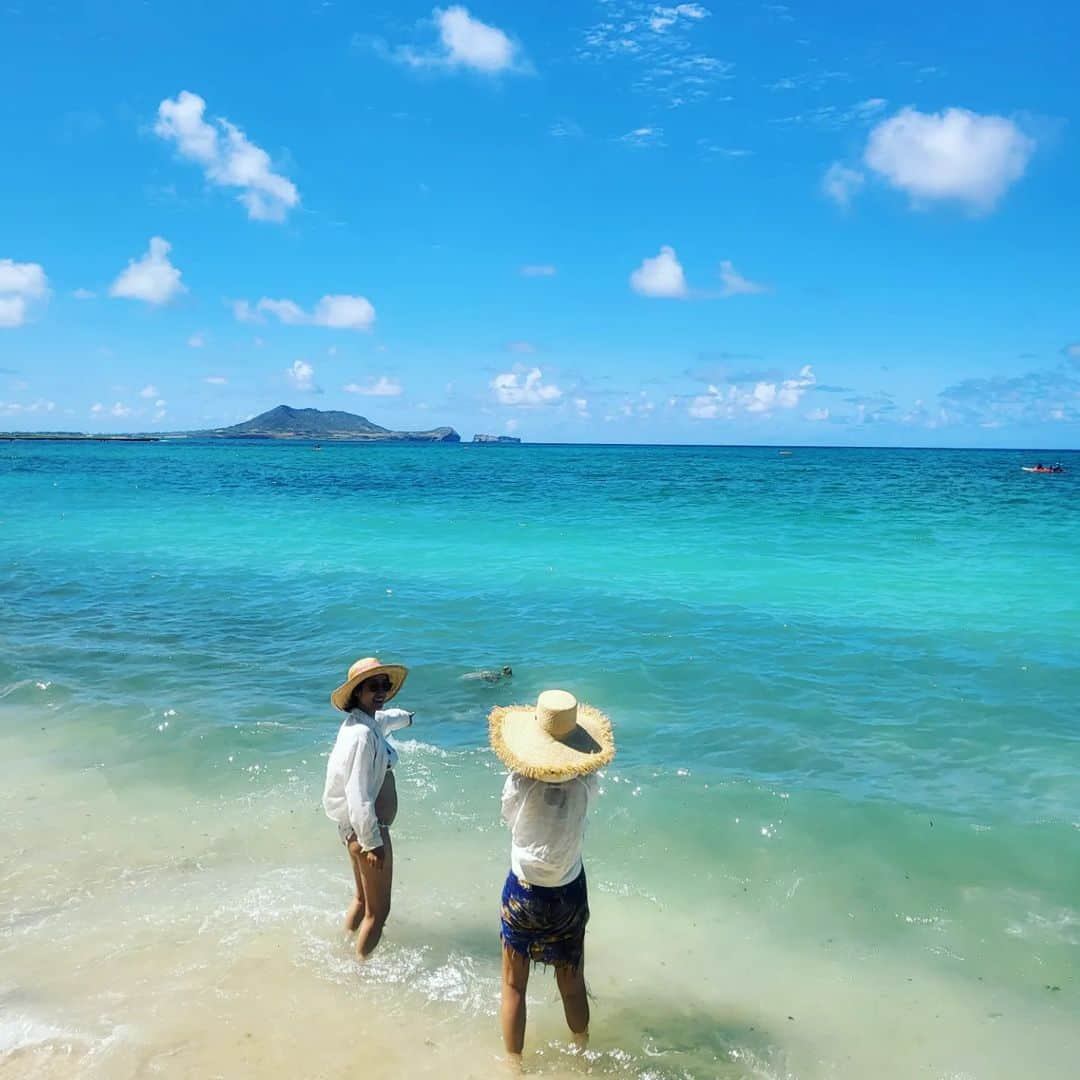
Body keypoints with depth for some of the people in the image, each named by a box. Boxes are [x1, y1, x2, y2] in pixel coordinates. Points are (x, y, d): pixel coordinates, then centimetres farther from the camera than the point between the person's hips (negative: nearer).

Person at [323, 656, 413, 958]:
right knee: (378, 911, 4)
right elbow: (358, 796, -28)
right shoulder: (362, 734, -26)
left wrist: (405, 717, 52)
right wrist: (372, 842, -23)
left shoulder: (368, 721, 4)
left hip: (357, 828, 10)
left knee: (363, 898, 26)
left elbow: (384, 718, 31)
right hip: (367, 829, -10)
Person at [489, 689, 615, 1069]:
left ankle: (514, 1064, 29)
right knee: (573, 985, 20)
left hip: (523, 893, -2)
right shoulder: (584, 786, -19)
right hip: (569, 894, 2)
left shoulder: (520, 783, -24)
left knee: (513, 986, 16)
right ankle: (583, 1052, 39)